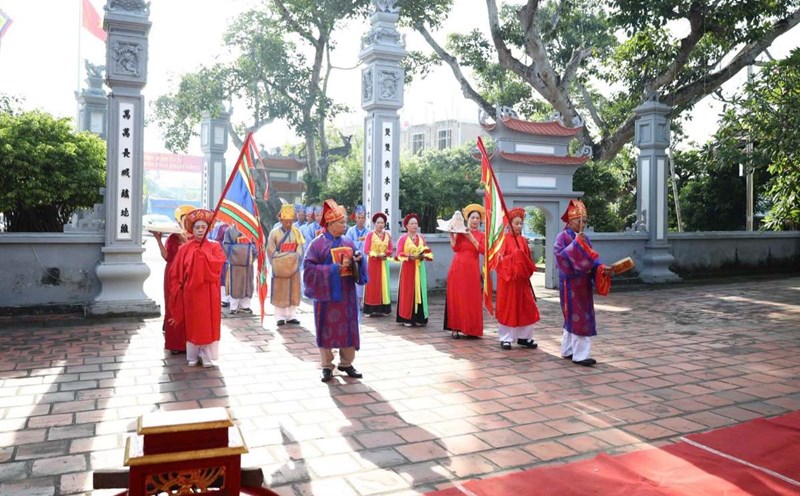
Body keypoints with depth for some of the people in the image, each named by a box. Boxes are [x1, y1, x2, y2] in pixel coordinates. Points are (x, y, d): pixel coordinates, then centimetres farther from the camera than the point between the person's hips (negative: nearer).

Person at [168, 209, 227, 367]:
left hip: (208, 292, -1)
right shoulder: (184, 248, 3)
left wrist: (202, 254, -18)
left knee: (208, 323, 2)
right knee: (192, 324, 7)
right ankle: (192, 356, 17)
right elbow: (176, 271, 4)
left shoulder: (214, 246, 3)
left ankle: (207, 356, 10)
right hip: (190, 291, 1)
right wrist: (180, 287, -2)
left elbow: (219, 262, -15)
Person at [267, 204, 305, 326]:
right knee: (280, 292, 1)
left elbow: (300, 250, 1)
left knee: (293, 292, 5)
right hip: (280, 268, -3)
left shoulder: (296, 232, 2)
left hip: (293, 267, 3)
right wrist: (278, 265, -12)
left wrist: (295, 262, -11)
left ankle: (290, 316, 14)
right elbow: (271, 252, -6)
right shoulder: (274, 233, -5)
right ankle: (280, 317, 7)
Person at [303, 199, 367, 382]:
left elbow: (355, 265, 15)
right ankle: (327, 366, 14)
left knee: (348, 329, 8)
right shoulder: (317, 243, -7)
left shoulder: (348, 243, 8)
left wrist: (358, 260, -9)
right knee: (327, 329, 3)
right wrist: (333, 268, -19)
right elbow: (309, 267, -12)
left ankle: (346, 363, 21)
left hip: (346, 294, 5)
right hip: (327, 294, -4)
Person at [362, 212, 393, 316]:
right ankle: (370, 309, 0)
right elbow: (366, 250, -9)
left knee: (383, 284, 5)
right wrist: (377, 254, -18)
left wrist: (385, 254, -14)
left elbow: (391, 250, 5)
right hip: (372, 262, -4)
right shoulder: (370, 234, -5)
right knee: (372, 284, -3)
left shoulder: (387, 235, 6)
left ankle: (383, 308, 10)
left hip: (384, 263, 4)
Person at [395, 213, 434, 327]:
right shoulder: (402, 238, -4)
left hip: (419, 268, 4)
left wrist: (423, 256, -11)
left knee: (419, 291, 4)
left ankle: (419, 318, 10)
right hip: (407, 268, -4)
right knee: (408, 292, -3)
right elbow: (399, 254, -9)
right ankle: (407, 318, 2)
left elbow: (427, 252, 9)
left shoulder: (421, 238, 10)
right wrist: (410, 257, -22)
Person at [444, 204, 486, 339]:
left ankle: (471, 329, 9)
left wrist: (471, 237, -13)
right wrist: (451, 234, -17)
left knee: (473, 299, 2)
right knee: (457, 297, 0)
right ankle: (455, 328, 4)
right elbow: (455, 248, -9)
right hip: (458, 268, -1)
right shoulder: (460, 232, 4)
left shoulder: (481, 235, 8)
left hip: (472, 270, 1)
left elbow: (483, 250, -9)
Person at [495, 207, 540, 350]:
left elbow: (527, 259, 16)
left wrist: (528, 270, 1)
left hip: (522, 279, 6)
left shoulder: (523, 240, 11)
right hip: (508, 278, -5)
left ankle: (524, 337, 16)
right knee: (508, 308, 1)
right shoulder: (504, 239, -6)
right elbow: (500, 259, -12)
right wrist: (514, 256, -24)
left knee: (526, 308, 6)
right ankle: (506, 338, 9)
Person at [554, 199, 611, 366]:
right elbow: (560, 255, -22)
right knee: (577, 317, -8)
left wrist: (602, 268, -9)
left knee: (572, 317, 14)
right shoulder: (562, 237, -9)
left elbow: (591, 259, 8)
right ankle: (580, 355, -4)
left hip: (583, 283, 7)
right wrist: (576, 243, -25)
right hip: (570, 283, -7)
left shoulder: (585, 238, 12)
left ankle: (568, 350, 23)